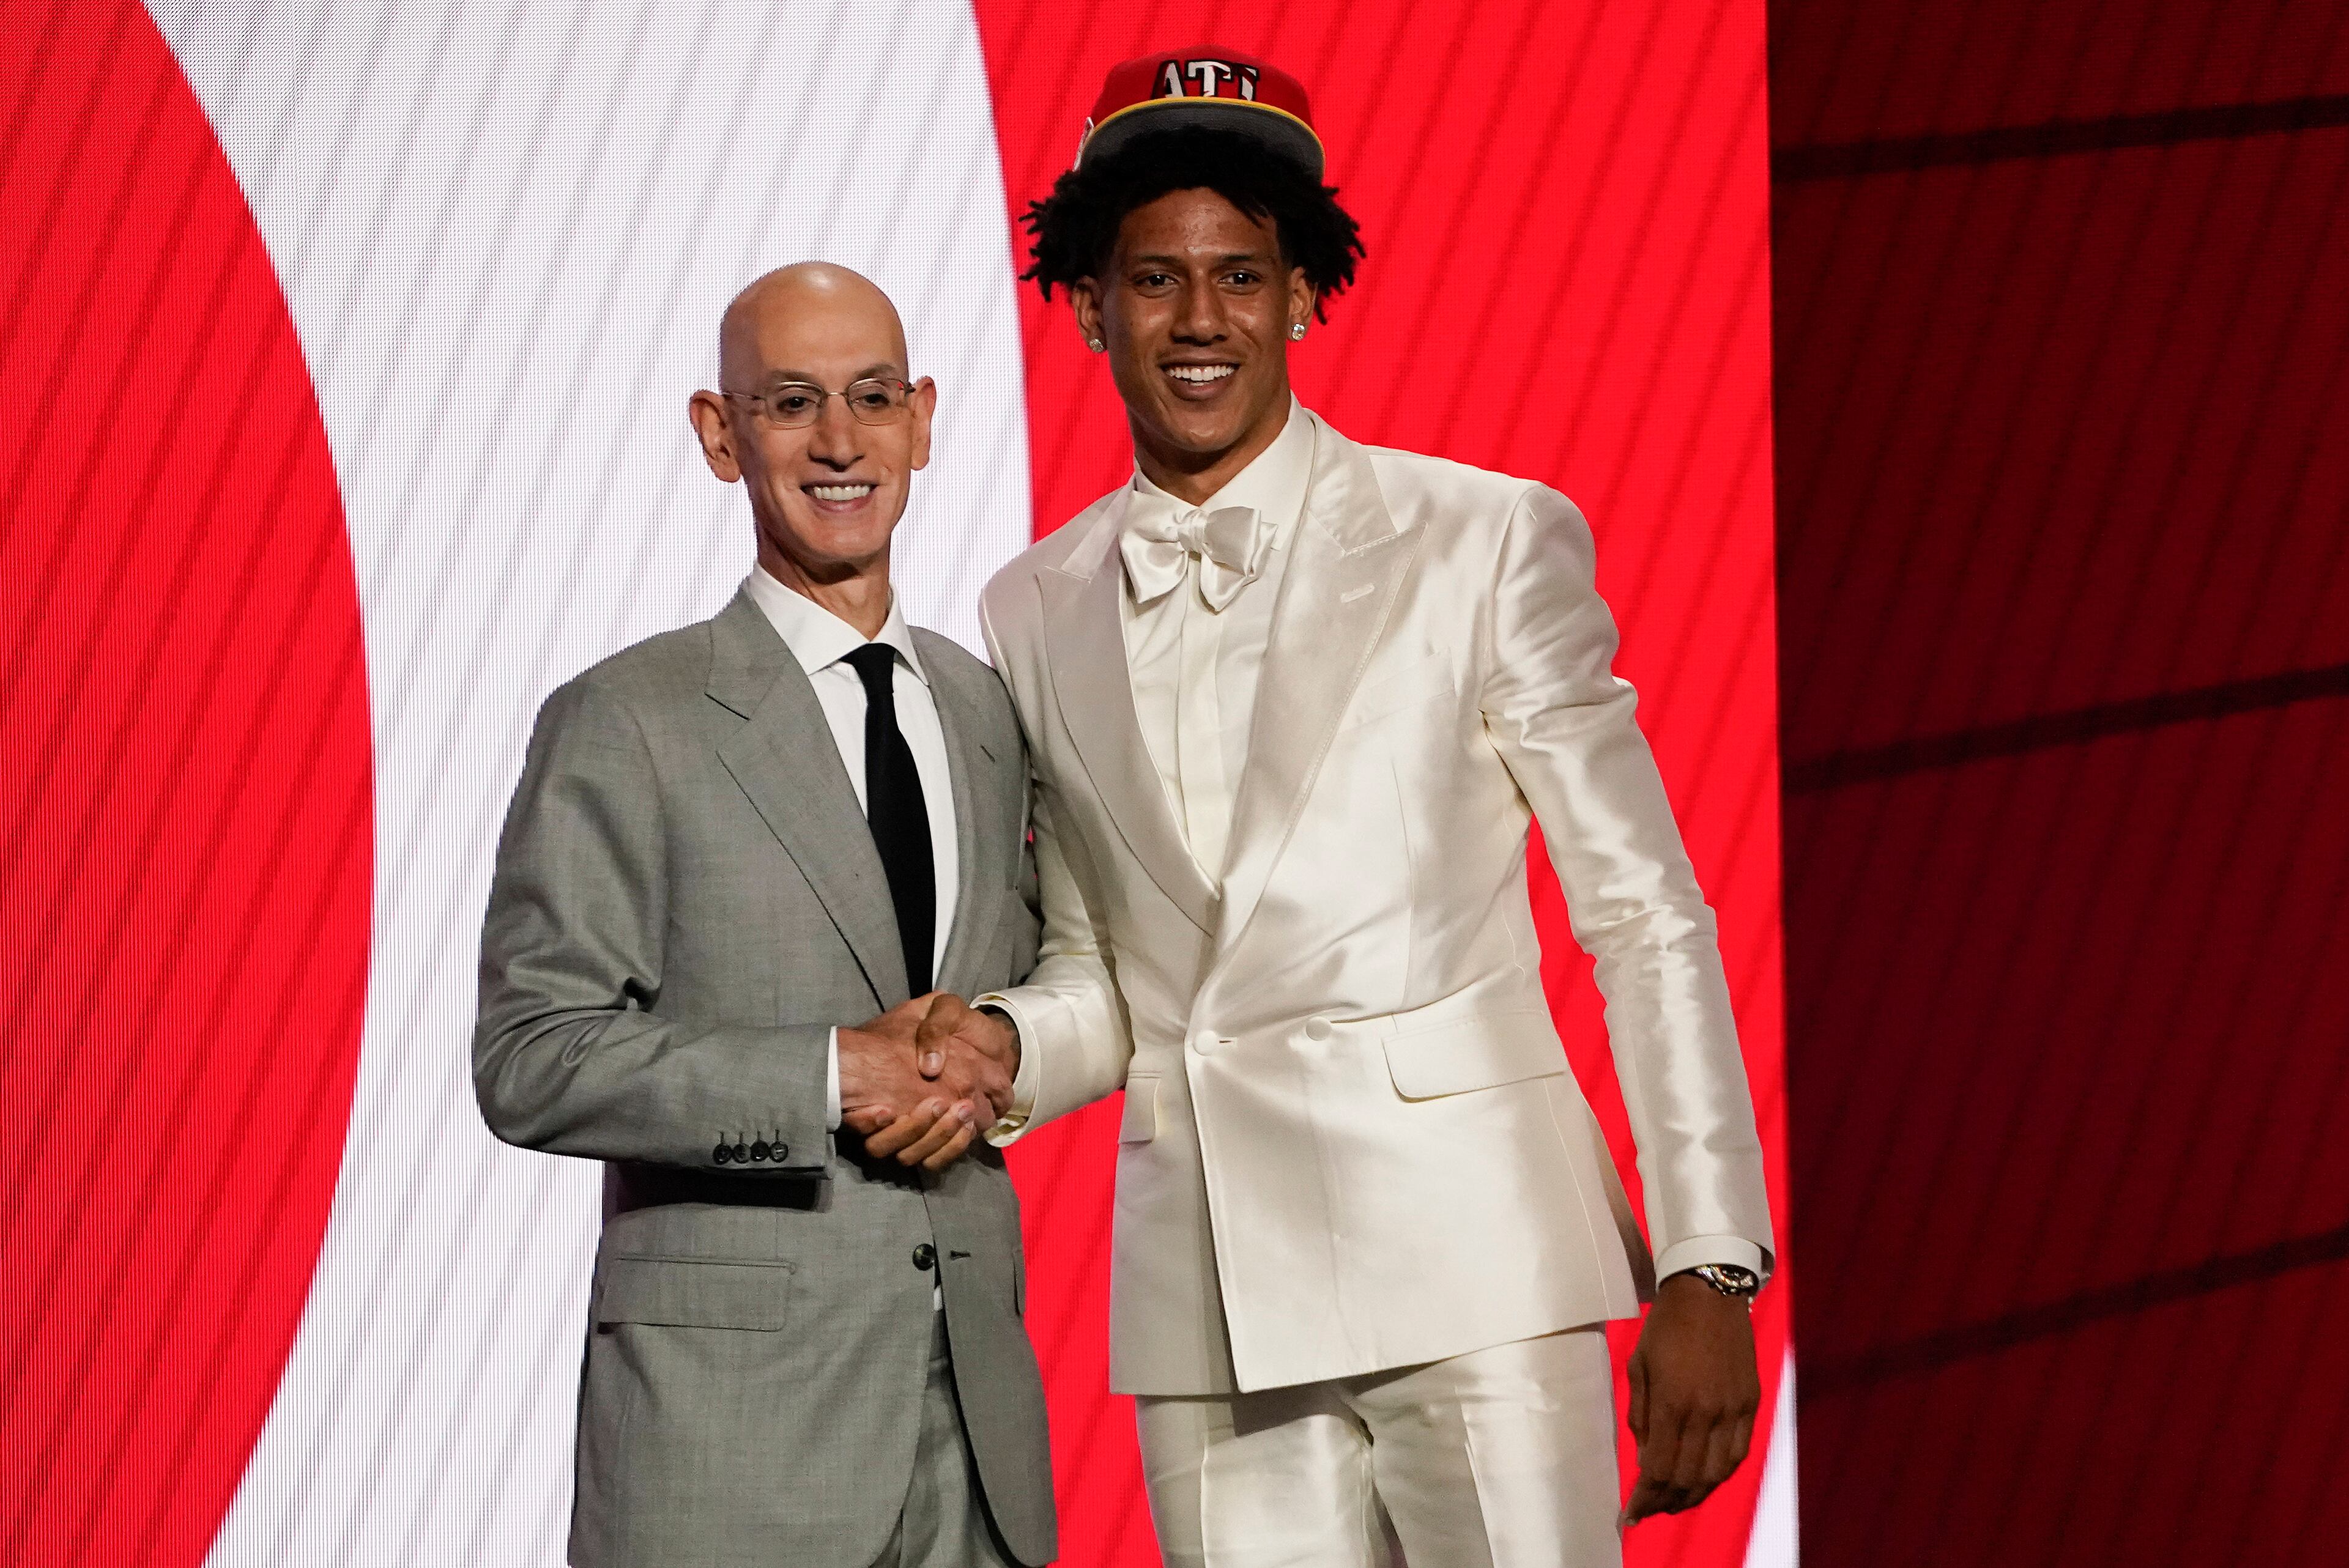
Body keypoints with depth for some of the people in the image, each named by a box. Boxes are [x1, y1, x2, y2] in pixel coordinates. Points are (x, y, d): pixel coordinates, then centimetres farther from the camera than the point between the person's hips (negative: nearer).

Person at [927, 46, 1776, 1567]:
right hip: (1205, 1314, 3)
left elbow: (1648, 922, -1)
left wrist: (1708, 1270, -8)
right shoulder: (1035, 614, 13)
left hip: (1464, 1260, -3)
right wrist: (997, 1050, -4)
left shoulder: (1489, 543, 1)